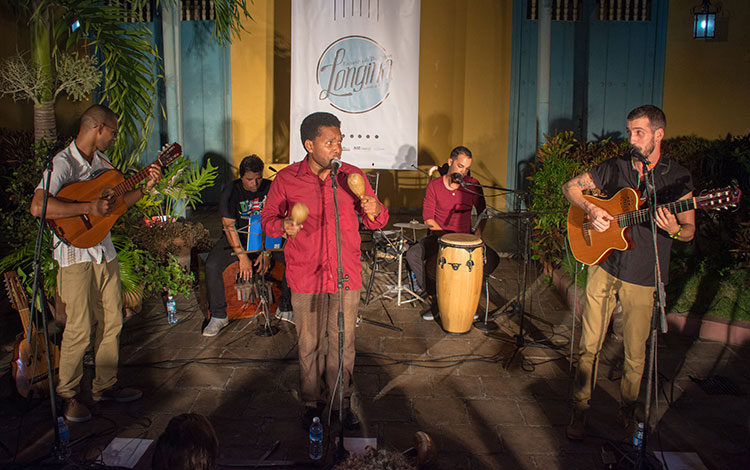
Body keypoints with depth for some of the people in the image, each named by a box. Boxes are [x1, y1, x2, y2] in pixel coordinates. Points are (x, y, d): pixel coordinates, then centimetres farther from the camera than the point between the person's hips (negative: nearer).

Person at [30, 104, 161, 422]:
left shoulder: (101, 161, 9)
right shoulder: (63, 164, -15)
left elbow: (118, 201, 18)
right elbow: (38, 207, -28)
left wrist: (145, 187, 4)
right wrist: (88, 208, -27)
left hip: (104, 252, 8)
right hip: (75, 255, -8)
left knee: (111, 322, 12)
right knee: (79, 330, -3)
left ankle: (105, 385, 27)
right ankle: (67, 395, 16)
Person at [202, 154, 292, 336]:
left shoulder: (270, 188, -7)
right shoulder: (231, 191, -10)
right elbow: (229, 226, -14)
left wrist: (267, 252, -17)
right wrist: (243, 256, -22)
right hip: (237, 238, -1)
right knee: (212, 265, -25)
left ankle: (285, 308, -5)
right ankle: (218, 316, -8)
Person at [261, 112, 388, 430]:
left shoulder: (353, 176, 2)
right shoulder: (286, 179, -2)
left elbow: (376, 221, 8)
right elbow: (267, 218, 6)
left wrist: (374, 211, -16)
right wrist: (283, 226, -16)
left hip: (346, 276, 1)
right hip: (305, 278, -1)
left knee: (343, 344, 10)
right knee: (309, 344, 11)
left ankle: (342, 401, 29)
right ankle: (312, 401, 31)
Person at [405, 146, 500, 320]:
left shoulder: (473, 185, -2)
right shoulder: (434, 185, -5)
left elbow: (483, 213, 5)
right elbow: (428, 218, -6)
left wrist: (477, 234, -12)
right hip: (438, 235, -1)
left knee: (492, 259, -23)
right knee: (412, 255, -28)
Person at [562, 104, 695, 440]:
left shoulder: (677, 177, -1)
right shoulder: (614, 168, 4)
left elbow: (689, 231, 3)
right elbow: (570, 186, 10)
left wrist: (674, 229, -21)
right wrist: (590, 209, -9)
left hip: (643, 277, -1)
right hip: (604, 266, 2)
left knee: (635, 354, 8)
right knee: (589, 345, 5)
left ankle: (627, 410, 31)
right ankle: (579, 410, 20)